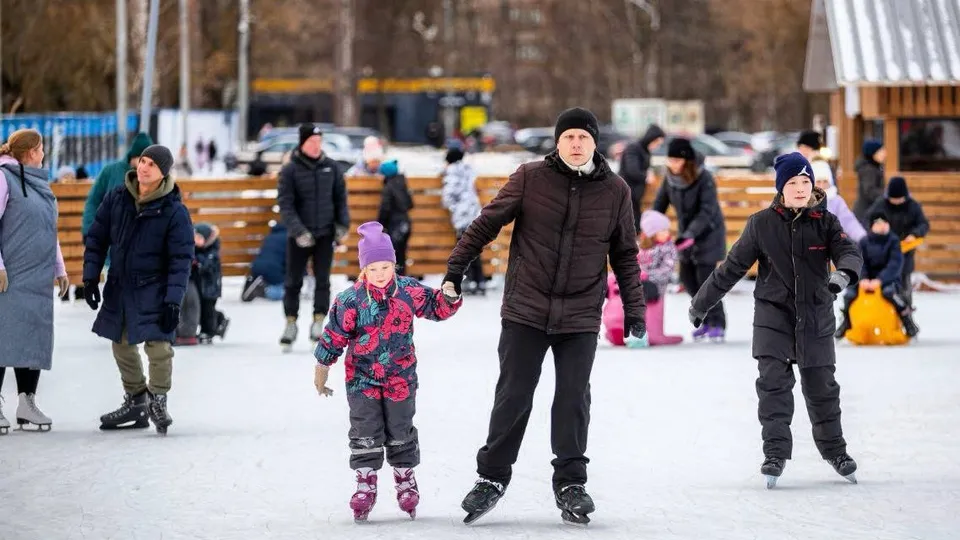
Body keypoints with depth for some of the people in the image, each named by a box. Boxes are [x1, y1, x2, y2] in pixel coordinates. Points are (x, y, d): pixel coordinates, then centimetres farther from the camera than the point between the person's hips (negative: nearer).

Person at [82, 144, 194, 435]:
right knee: (122, 344, 13)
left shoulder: (174, 211, -13)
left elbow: (181, 259, -12)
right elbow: (96, 238, 7)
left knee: (158, 344, -16)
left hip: (154, 288, -5)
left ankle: (158, 400, 6)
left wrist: (173, 300, -18)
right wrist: (91, 277, 1)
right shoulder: (116, 199, -2)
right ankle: (135, 402, 31)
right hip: (119, 285, 5)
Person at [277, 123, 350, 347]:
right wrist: (298, 230, -19)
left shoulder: (331, 167, 2)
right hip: (299, 236, -2)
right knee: (293, 281, 4)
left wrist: (342, 225, 1)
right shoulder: (290, 170, -7)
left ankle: (318, 321, 5)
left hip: (325, 234, 2)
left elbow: (341, 198, 9)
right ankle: (291, 324, 14)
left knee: (323, 280, -1)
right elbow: (285, 204, -10)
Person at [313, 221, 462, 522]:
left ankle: (405, 479, 26)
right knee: (365, 434, 0)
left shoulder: (409, 291, -7)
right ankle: (365, 484, 8)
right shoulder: (350, 301, -14)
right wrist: (322, 370, 2)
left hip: (400, 376, 2)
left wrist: (449, 297, -18)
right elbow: (334, 336, -5)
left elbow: (436, 308, 5)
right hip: (362, 378, -2)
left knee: (401, 432, 12)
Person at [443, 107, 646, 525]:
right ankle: (492, 478, 14)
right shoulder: (530, 178, -3)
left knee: (573, 400, 2)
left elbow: (625, 254, 10)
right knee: (513, 397, 2)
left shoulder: (615, 191, 2)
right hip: (526, 311, -1)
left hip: (581, 318, 1)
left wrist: (634, 307, 9)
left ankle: (570, 483, 14)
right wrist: (455, 268, -2)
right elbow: (488, 222, 2)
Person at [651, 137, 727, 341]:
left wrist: (690, 233, -38)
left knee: (705, 277, -11)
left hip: (708, 232, -7)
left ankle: (717, 323, 1)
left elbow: (707, 212, -29)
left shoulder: (704, 179, -24)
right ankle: (707, 319, 23)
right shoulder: (671, 178, -6)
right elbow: (659, 205, 0)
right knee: (687, 277, 8)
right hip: (686, 233, 7)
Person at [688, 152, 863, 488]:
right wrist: (701, 304, 10)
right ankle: (775, 453, -10)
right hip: (773, 315, -1)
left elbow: (849, 252, -13)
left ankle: (834, 449, 25)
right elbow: (733, 267, 5)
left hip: (816, 316, 1)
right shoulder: (762, 224, -1)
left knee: (821, 385, 8)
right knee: (774, 382, -12)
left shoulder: (825, 222, 0)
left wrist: (844, 272, -38)